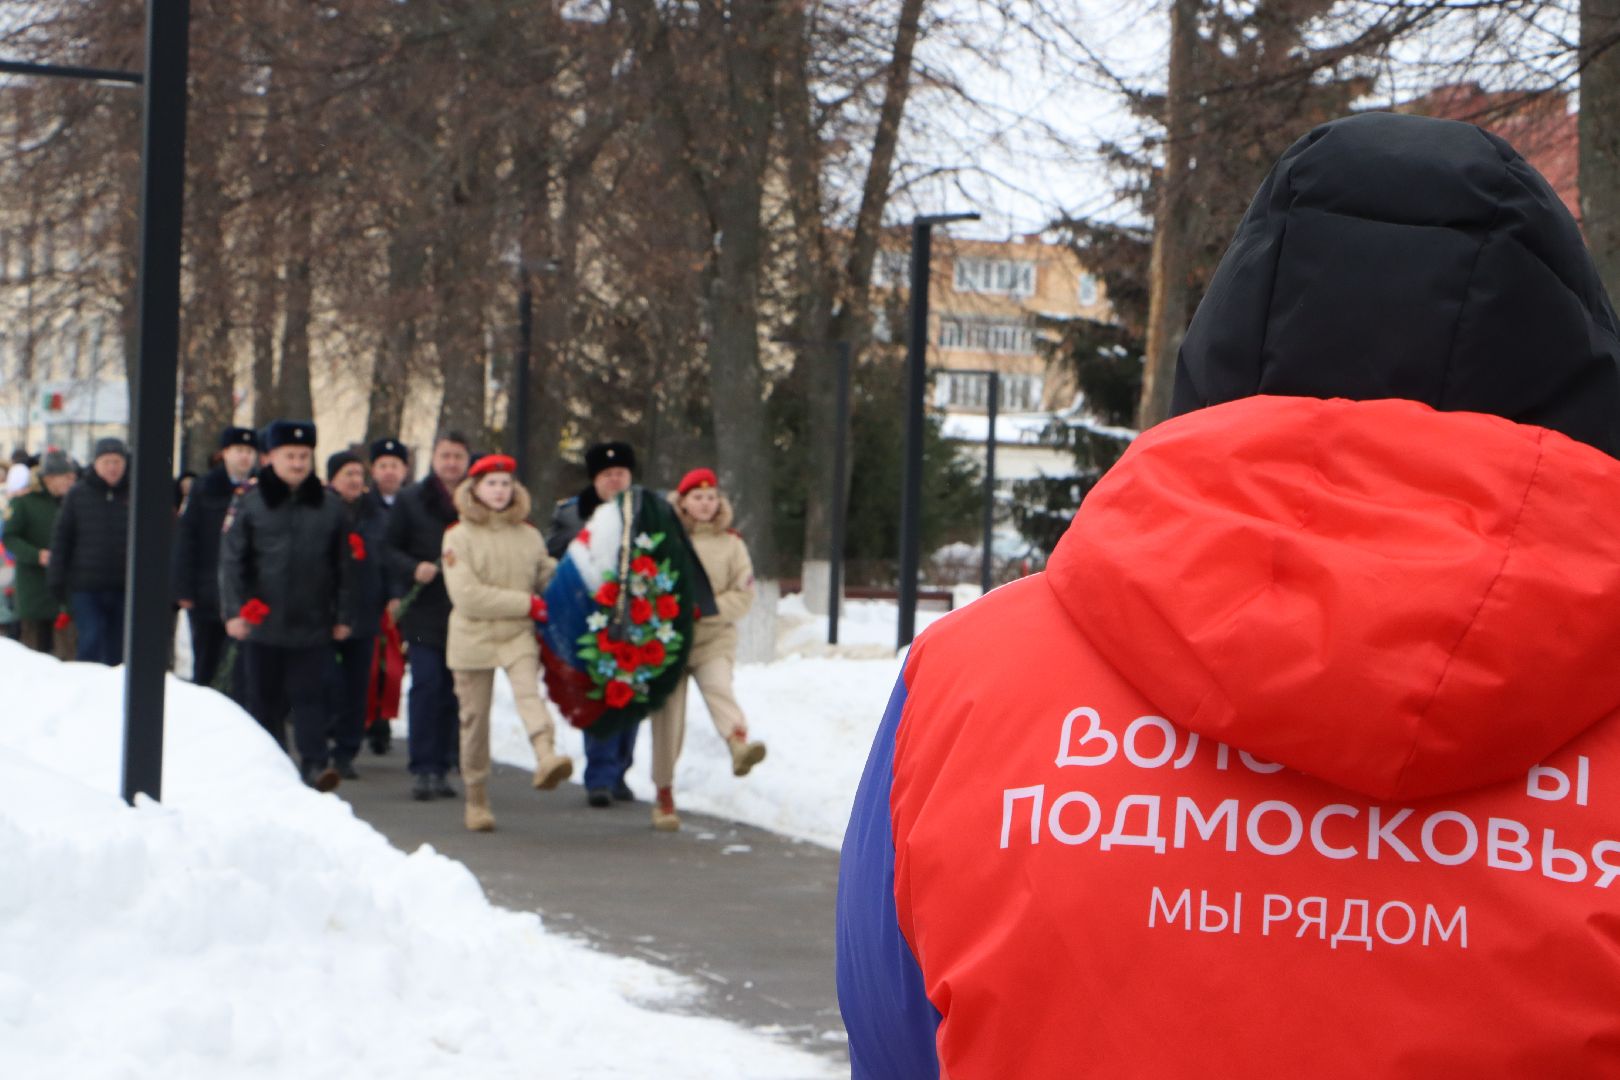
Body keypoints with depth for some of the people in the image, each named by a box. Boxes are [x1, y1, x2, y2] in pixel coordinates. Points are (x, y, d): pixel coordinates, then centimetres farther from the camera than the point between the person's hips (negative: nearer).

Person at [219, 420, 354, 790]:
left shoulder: (329, 506, 6)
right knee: (265, 700, 8)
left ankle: (315, 762, -10)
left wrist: (342, 616, 7)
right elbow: (231, 560, 2)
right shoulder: (252, 503, 2)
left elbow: (341, 565, 10)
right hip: (263, 621, 0)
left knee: (309, 696, -7)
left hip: (313, 624, 0)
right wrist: (234, 610, -6)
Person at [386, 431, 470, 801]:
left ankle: (441, 767, 12)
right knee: (426, 684, -10)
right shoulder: (410, 500, 5)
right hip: (423, 612, -2)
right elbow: (389, 549, 5)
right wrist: (414, 568, -13)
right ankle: (422, 770, -7)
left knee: (454, 691, 4)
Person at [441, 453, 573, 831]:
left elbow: (546, 573, 26)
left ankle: (546, 757, -48)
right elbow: (467, 596, -11)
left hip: (519, 634, 1)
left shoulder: (528, 535, 9)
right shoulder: (458, 537, -2)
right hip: (473, 638, -1)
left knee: (529, 691, -26)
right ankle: (476, 798, 17)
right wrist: (528, 604, -12)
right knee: (474, 718, 4)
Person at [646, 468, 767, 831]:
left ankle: (739, 743, -54)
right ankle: (664, 795, 12)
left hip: (715, 638, 0)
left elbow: (743, 595, 2)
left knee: (718, 687, -28)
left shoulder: (731, 543, 7)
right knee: (668, 716, 0)